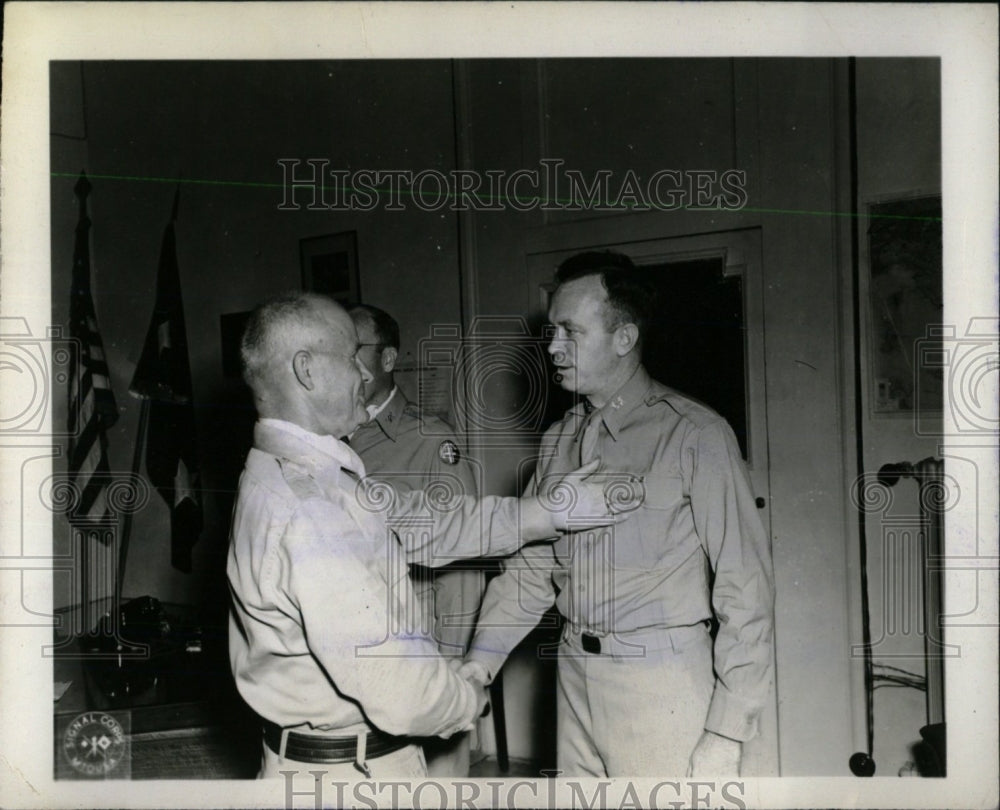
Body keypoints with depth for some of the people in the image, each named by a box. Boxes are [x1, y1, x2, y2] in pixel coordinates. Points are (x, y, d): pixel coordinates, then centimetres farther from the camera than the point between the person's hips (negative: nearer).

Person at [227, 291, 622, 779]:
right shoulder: (306, 510, -29)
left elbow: (425, 520, 8)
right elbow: (401, 693, -29)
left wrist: (553, 510, 6)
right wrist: (473, 700, -8)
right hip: (351, 769, -9)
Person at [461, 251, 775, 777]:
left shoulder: (693, 434, -11)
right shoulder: (559, 441, 9)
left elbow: (744, 587, -12)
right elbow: (530, 564, 10)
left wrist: (726, 736, -14)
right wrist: (482, 659, -5)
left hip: (662, 686, -5)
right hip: (575, 675, 6)